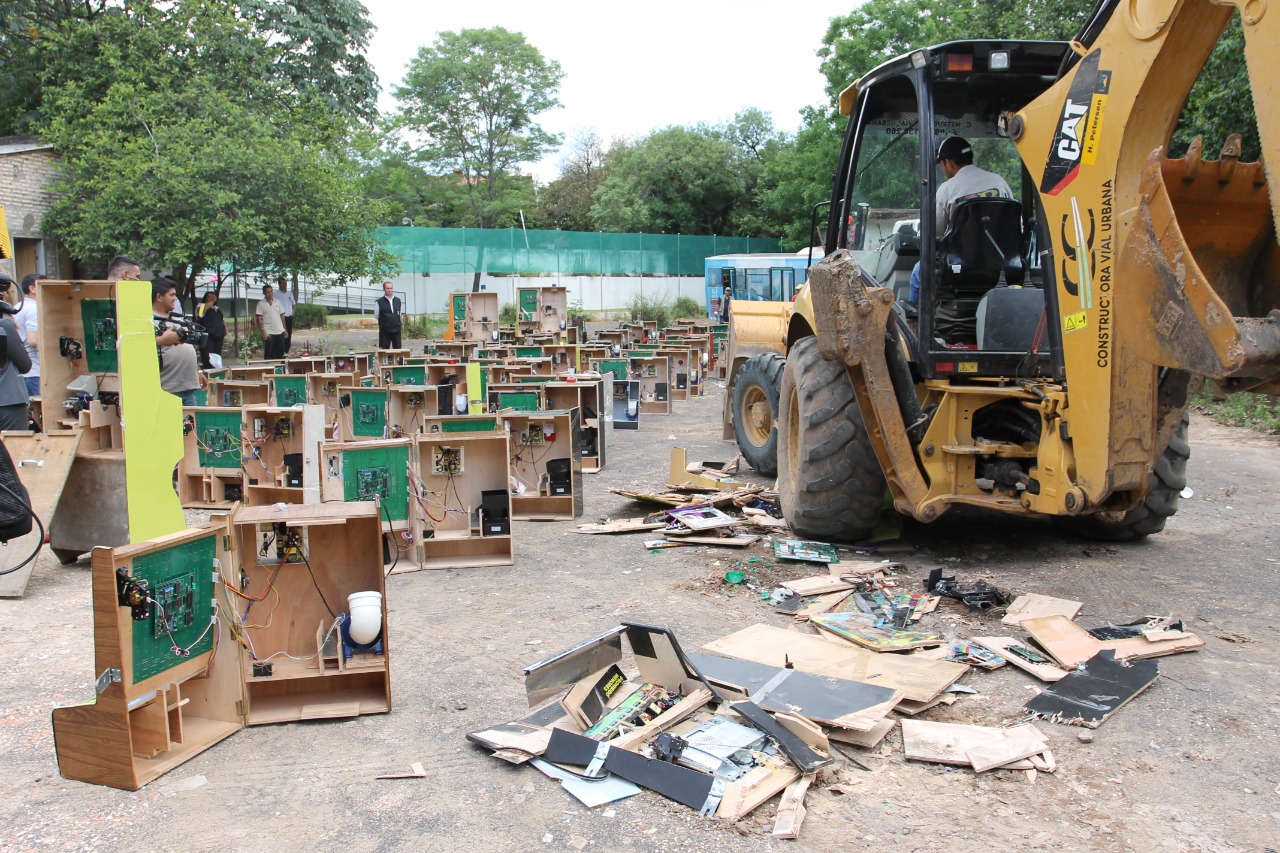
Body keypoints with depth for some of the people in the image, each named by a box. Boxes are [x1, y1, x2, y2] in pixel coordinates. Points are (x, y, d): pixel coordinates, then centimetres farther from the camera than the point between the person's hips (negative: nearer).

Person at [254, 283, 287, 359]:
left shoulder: (277, 302, 10)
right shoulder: (261, 303, -2)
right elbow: (259, 318, -6)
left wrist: (285, 329, 11)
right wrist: (263, 332, -14)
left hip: (280, 331, 4)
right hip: (268, 333, -4)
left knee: (280, 353, 8)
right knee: (269, 354, -2)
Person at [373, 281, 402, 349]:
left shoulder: (398, 300, 10)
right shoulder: (379, 302, -4)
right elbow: (376, 316, 3)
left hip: (396, 329, 4)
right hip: (384, 330, -4)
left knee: (397, 349, 6)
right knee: (384, 350, -1)